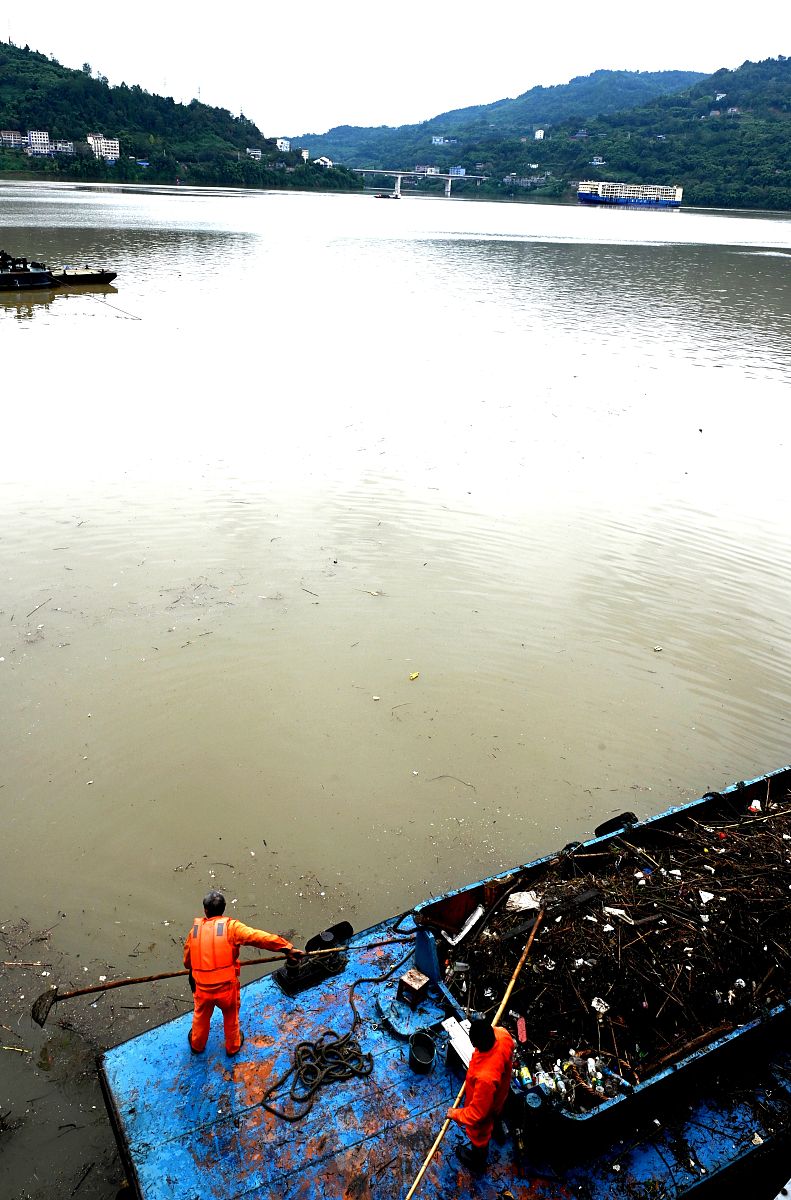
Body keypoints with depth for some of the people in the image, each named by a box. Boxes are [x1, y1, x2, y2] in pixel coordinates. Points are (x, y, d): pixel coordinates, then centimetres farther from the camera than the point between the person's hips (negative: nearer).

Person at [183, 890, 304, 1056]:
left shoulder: (195, 930, -5)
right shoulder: (231, 927, -16)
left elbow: (187, 961, 7)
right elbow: (258, 937, -27)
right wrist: (287, 948, -30)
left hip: (202, 988, 2)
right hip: (227, 987, -2)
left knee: (201, 1016, 31)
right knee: (231, 1017, 27)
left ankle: (197, 1045, 55)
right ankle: (233, 1046, 49)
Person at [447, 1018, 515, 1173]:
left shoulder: (485, 1077, -51)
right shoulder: (503, 1035, -36)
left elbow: (477, 1113, -32)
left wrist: (455, 1114, -18)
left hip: (484, 1109, -7)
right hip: (499, 1094, 7)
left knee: (479, 1136, 28)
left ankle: (477, 1163, 59)